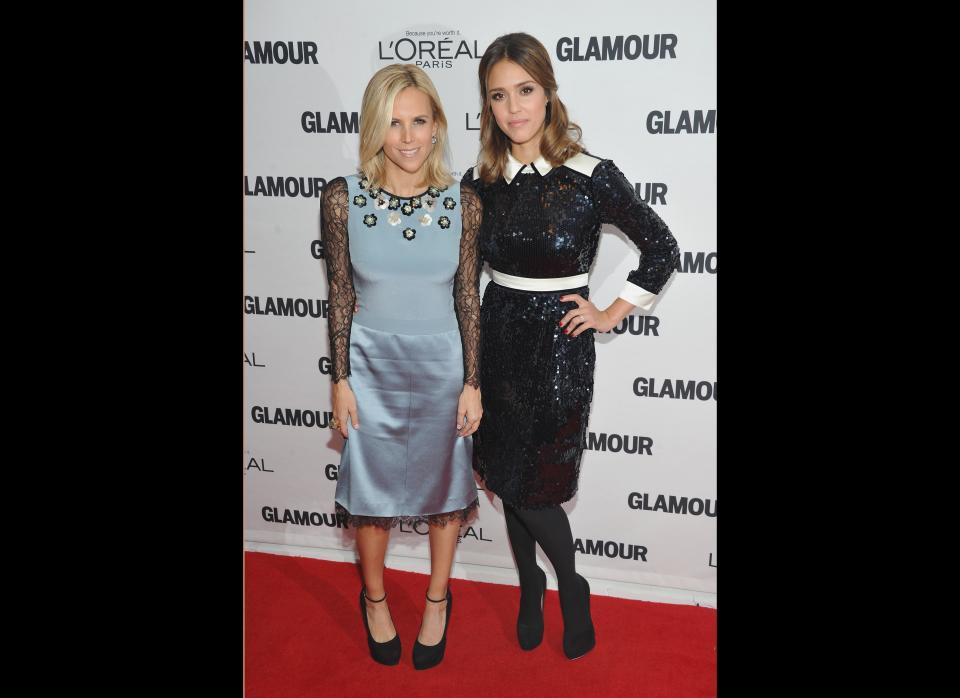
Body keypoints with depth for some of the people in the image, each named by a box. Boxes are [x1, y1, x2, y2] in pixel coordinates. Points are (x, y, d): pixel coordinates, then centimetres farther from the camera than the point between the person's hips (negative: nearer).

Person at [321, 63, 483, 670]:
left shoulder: (463, 202, -9)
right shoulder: (344, 198, -9)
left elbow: (468, 297, -4)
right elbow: (341, 294, -3)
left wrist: (472, 383, -3)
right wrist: (341, 379, -2)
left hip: (443, 367, 1)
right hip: (372, 365, 0)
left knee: (444, 485, 15)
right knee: (372, 490, 14)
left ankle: (437, 600, 41)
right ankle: (375, 598, 42)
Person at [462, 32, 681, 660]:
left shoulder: (593, 177, -10)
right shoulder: (480, 182, 1)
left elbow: (663, 250, -1)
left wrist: (611, 314, -2)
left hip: (560, 346, -3)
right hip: (498, 339, 4)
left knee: (533, 486, 0)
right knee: (508, 479, 12)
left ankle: (571, 589, 29)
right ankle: (530, 586, 37)